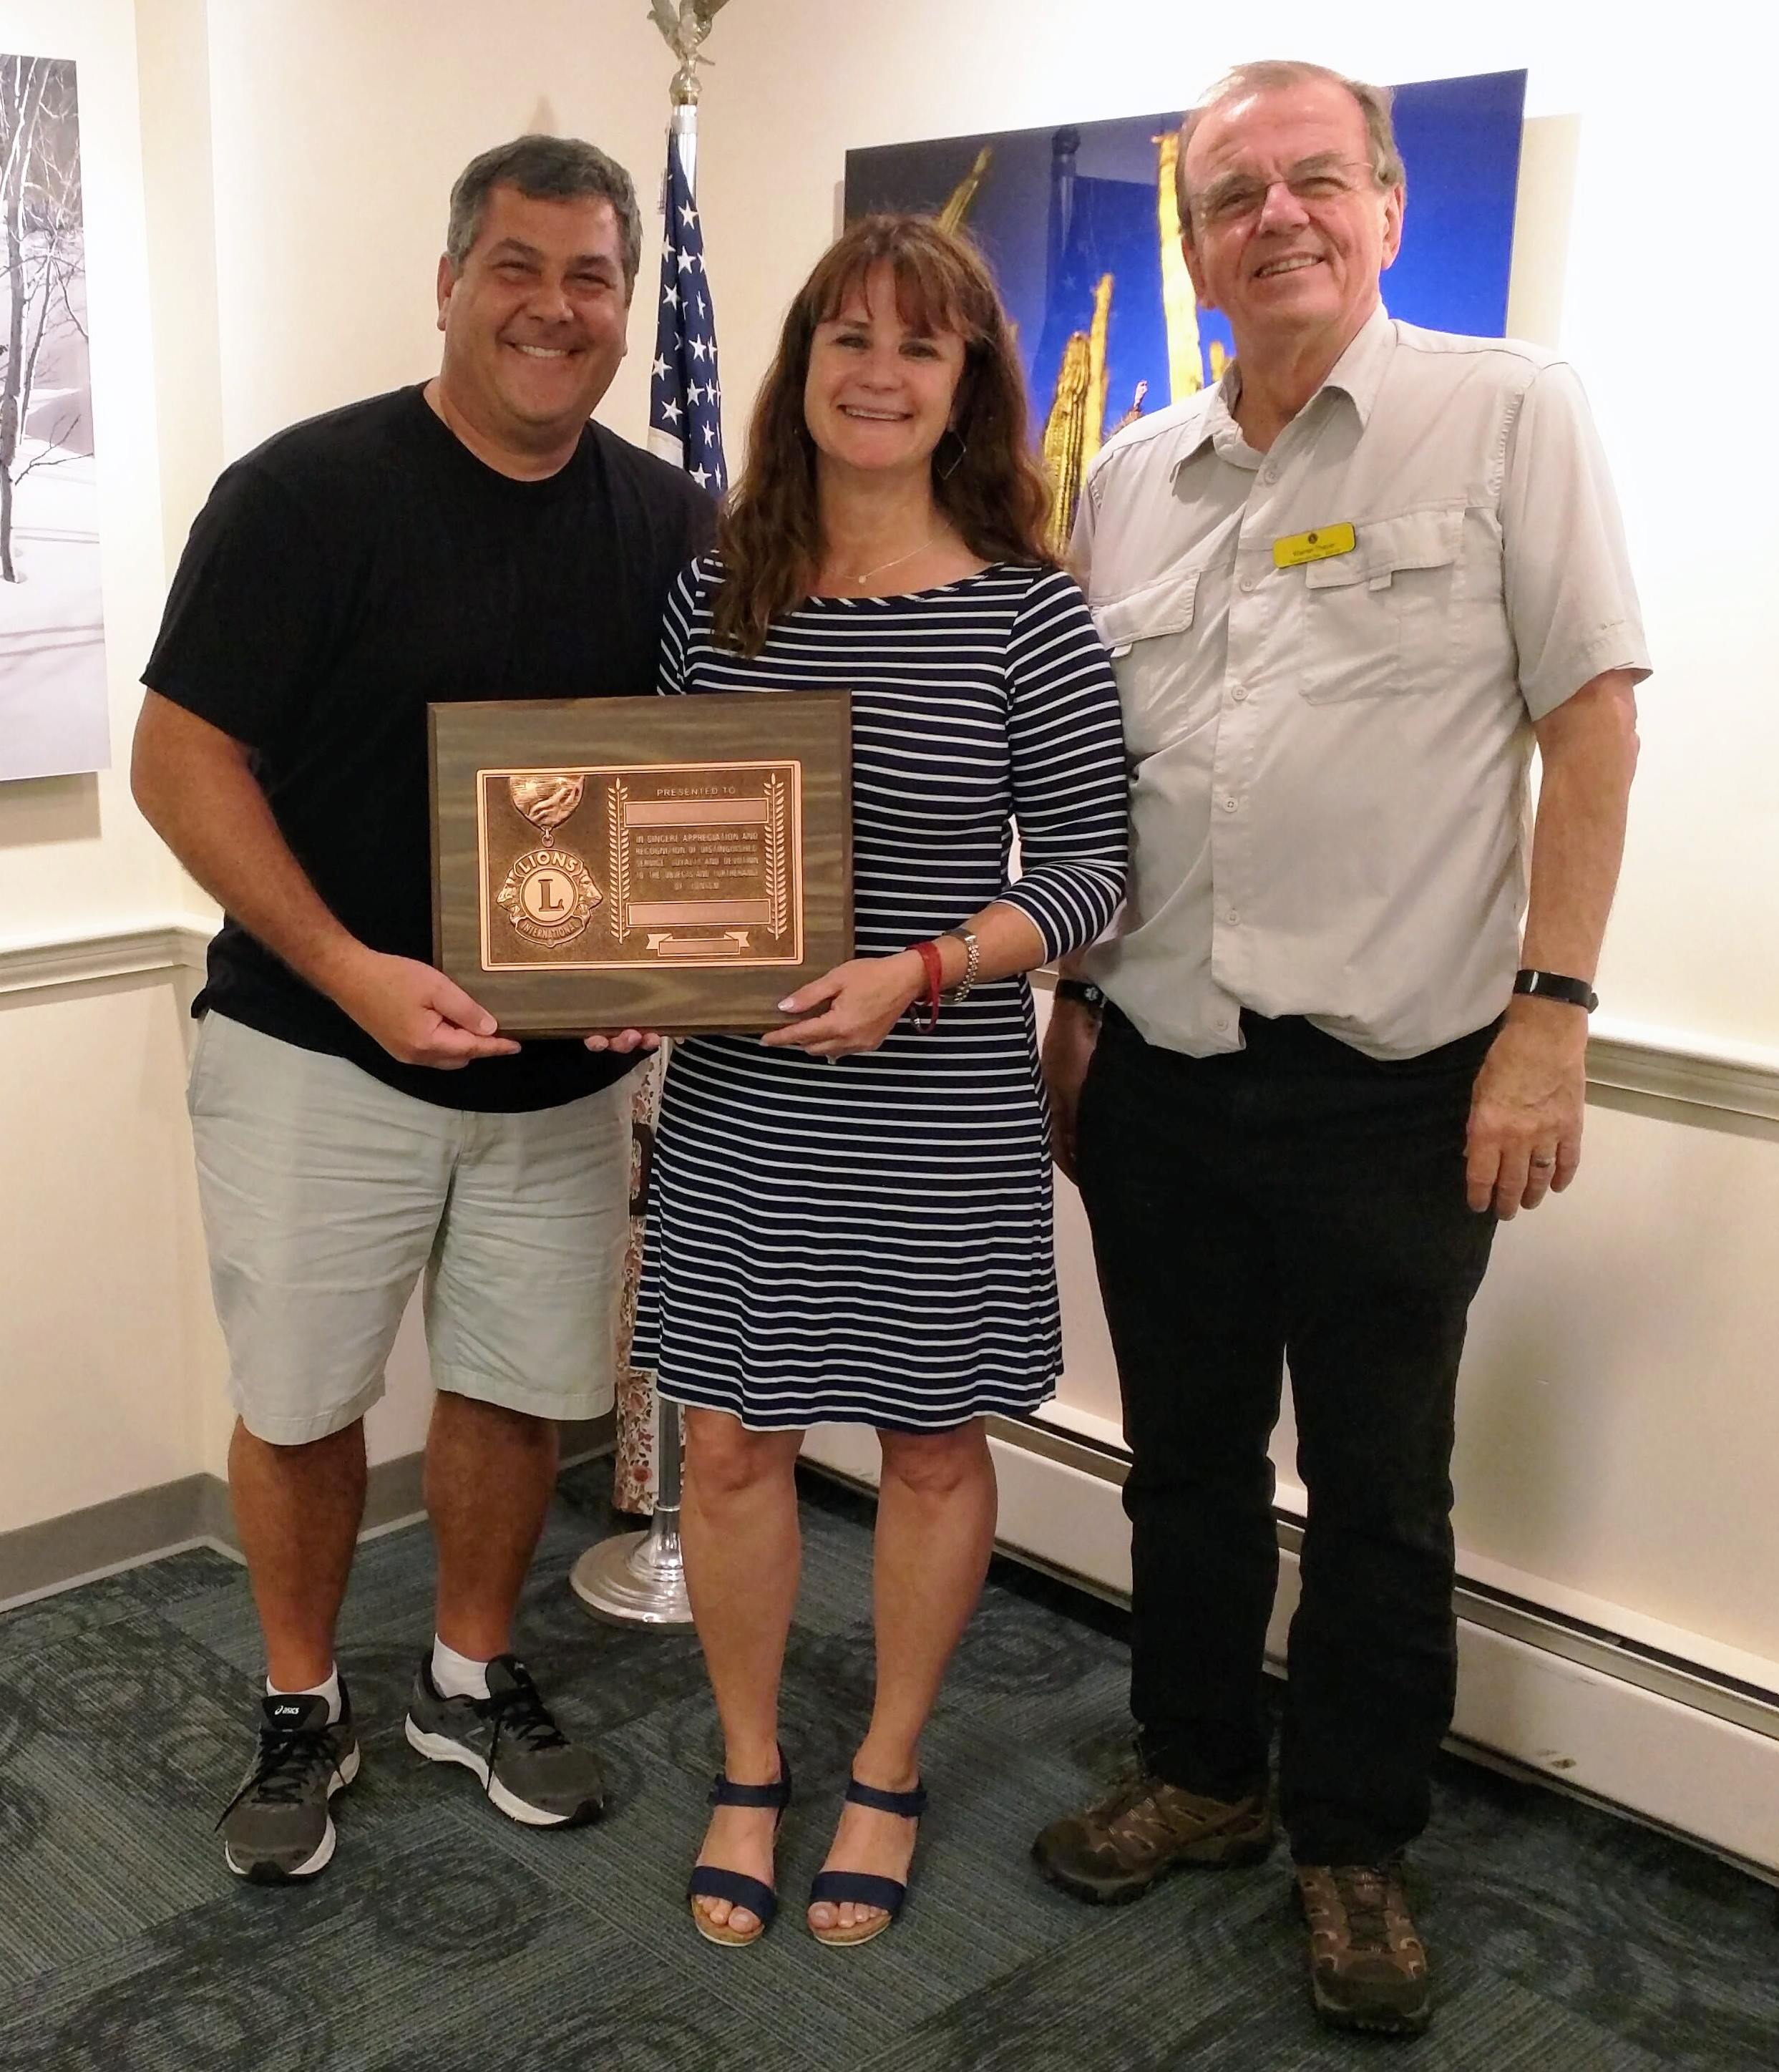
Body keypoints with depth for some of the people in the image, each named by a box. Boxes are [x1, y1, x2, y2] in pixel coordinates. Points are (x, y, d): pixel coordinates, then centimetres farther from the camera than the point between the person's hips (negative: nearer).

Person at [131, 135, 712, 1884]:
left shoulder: (670, 524, 1)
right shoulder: (307, 491, -12)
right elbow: (181, 763, -13)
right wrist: (355, 973, -23)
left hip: (562, 1066, 4)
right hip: (319, 1048, -3)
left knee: (521, 1384, 14)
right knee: (298, 1399, 8)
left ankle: (473, 1679, 37)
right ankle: (301, 1711, 31)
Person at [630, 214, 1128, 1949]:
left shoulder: (1027, 617, -8)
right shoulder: (716, 590, 3)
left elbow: (1087, 863, -7)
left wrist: (919, 971, -21)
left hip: (942, 1111, -2)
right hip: (736, 1098, 3)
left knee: (933, 1441, 12)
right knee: (729, 1436, 9)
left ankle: (887, 1776, 34)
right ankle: (749, 1773, 32)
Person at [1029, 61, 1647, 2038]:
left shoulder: (1509, 411, -3)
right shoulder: (1128, 478, 10)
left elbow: (1591, 720, -6)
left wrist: (1550, 1013, -11)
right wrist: (1070, 1000, 12)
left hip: (1393, 1076, -4)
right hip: (1155, 1072, 4)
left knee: (1378, 1490, 9)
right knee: (1184, 1455, 16)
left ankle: (1354, 1846, 28)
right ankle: (1199, 1774, 36)